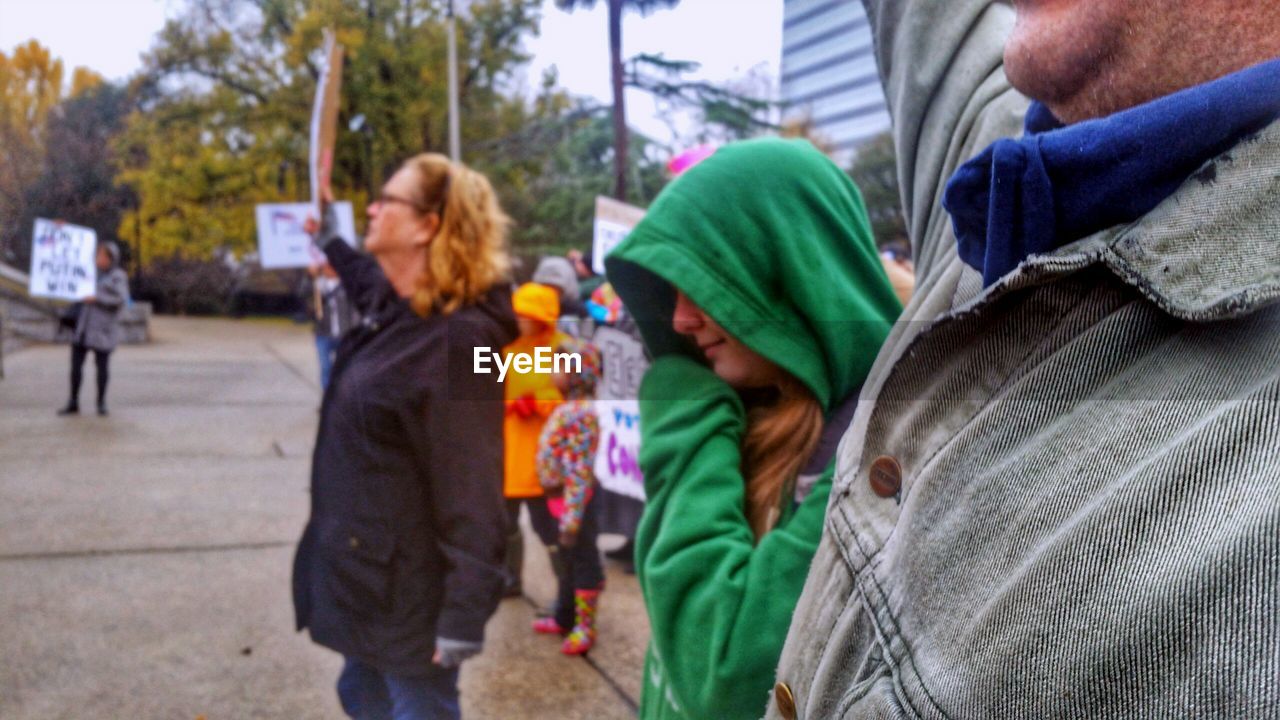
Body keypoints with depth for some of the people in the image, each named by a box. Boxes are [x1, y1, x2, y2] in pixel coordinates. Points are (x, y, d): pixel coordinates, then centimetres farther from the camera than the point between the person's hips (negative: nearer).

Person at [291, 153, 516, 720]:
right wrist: (328, 234, 35)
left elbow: (471, 496, -26)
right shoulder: (392, 306, 2)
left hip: (407, 589, -9)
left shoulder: (457, 339, -25)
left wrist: (462, 618, -25)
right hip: (363, 571, 9)